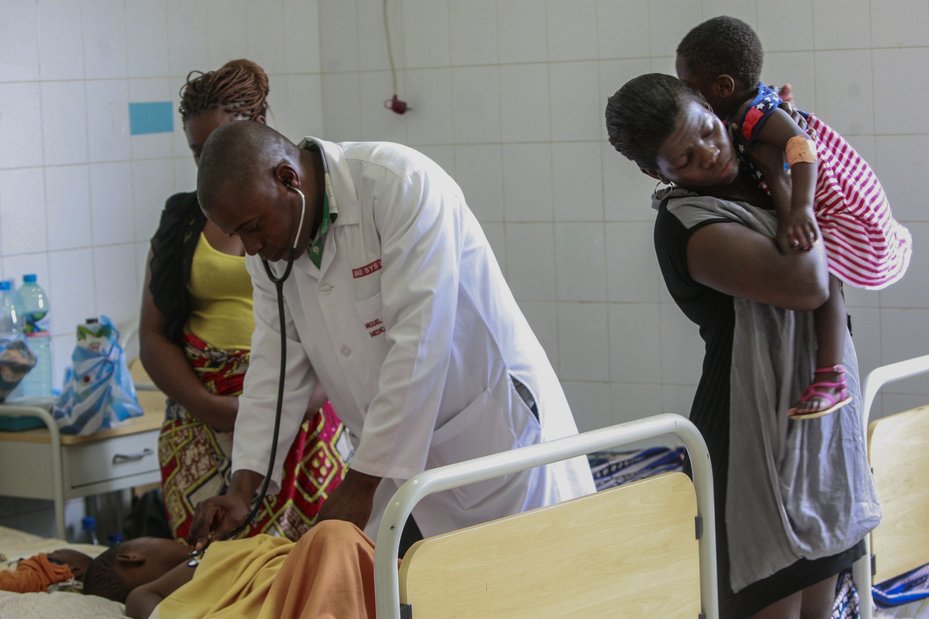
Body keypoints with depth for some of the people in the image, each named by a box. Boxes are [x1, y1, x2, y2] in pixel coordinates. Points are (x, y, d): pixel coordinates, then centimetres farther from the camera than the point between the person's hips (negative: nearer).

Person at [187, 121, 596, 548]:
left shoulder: (402, 185, -22)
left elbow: (417, 341, -27)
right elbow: (276, 363, 4)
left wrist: (361, 484, -25)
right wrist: (242, 489, -6)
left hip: (493, 429, -6)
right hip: (392, 456, 6)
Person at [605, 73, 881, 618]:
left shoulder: (743, 185, 8)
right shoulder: (687, 224, -18)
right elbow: (807, 284, -28)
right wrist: (781, 178, -15)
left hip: (821, 425, 8)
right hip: (760, 434, -8)